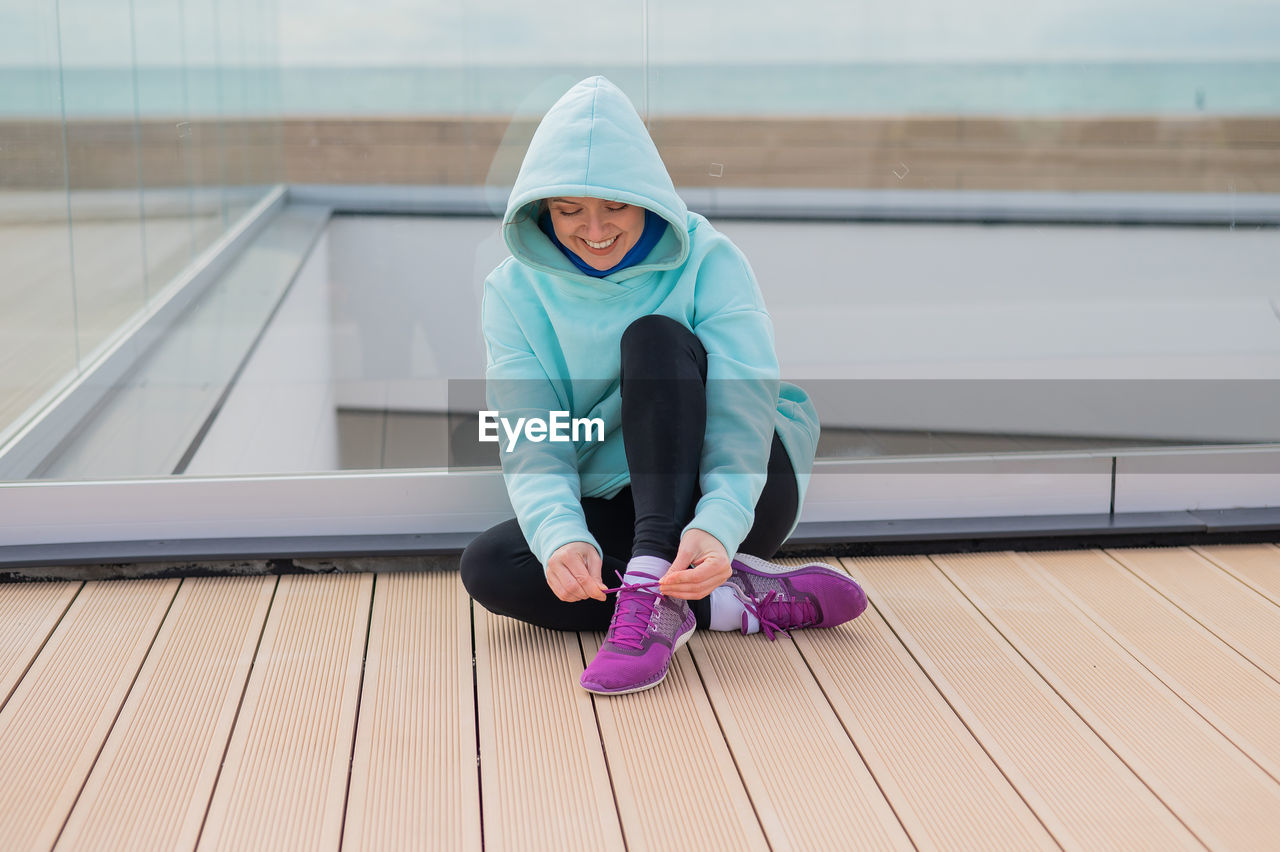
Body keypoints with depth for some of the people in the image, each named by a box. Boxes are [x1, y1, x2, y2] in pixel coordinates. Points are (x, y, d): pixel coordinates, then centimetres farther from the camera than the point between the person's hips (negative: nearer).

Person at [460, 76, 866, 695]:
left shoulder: (707, 261, -11)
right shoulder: (515, 291, -4)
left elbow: (743, 414, -23)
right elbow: (531, 445, -14)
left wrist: (715, 526, -43)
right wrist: (561, 537, -36)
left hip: (737, 499, -3)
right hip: (613, 513, 3)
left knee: (654, 337, -25)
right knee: (487, 567, -24)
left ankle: (651, 593, -39)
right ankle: (743, 602, -26)